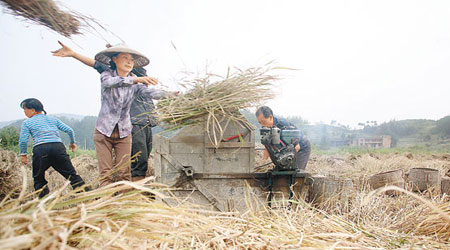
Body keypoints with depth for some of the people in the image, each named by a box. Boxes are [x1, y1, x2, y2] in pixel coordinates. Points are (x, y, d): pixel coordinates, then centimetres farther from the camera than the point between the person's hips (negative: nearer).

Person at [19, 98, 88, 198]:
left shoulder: (27, 123, 13)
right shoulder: (53, 119, 21)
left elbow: (23, 141, 3)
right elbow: (69, 130, 16)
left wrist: (23, 154, 17)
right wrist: (72, 143, 30)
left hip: (40, 149, -2)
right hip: (58, 147, 2)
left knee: (38, 179, 15)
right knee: (72, 174, 4)